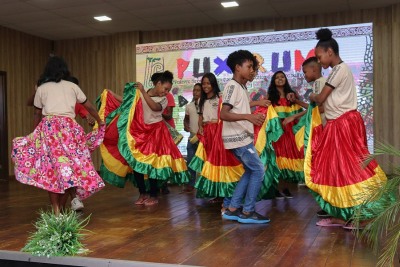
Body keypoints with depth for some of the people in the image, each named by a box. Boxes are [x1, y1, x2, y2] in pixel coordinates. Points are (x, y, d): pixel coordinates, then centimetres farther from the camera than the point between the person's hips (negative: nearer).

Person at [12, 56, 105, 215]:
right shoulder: (72, 86, 15)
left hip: (48, 127, 0)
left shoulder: (41, 88, 14)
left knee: (50, 167, 1)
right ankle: (62, 208, 10)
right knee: (70, 167, 6)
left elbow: (37, 114, 17)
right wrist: (100, 121, 36)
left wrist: (35, 135, 29)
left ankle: (56, 210, -5)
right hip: (68, 127, 0)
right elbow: (89, 107, 22)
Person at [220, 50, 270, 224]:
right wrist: (249, 116, -31)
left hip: (242, 137, 10)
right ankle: (247, 212, 3)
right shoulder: (232, 85, -14)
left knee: (250, 171, 14)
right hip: (238, 138, -10)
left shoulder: (242, 87, 16)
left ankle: (232, 209, 16)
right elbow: (223, 114, -24)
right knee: (258, 170, -6)